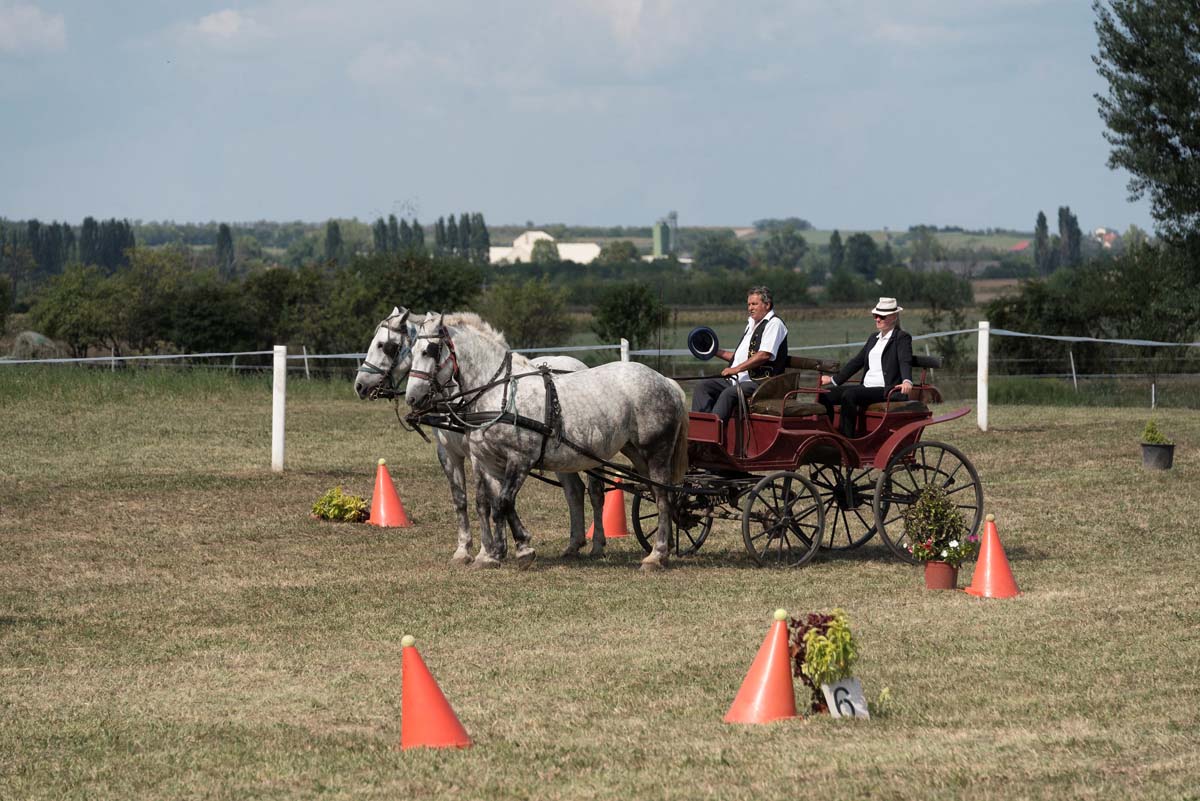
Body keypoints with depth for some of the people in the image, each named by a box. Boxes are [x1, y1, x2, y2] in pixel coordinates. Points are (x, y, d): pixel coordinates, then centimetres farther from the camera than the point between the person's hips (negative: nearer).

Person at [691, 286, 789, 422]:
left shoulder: (774, 324, -6)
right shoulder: (751, 325, 25)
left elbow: (764, 355, -18)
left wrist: (736, 369, -20)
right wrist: (716, 352, 22)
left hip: (759, 382, -10)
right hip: (737, 380, 10)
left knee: (728, 393, -34)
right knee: (702, 387, -6)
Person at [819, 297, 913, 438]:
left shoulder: (902, 338, -1)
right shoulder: (874, 338, 23)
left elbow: (905, 361, -17)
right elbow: (857, 361, 28)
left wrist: (906, 381, -37)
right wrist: (834, 379, 26)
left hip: (885, 390, -8)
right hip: (866, 387, 8)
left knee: (849, 395, -33)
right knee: (825, 396, -7)